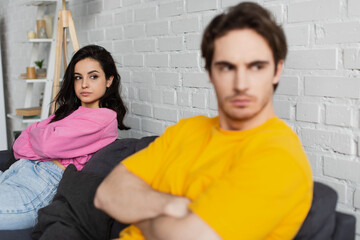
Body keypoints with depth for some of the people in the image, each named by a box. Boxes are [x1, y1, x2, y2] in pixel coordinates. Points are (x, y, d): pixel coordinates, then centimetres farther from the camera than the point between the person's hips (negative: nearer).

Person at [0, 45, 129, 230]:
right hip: (20, 167, 8)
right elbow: (19, 145, 16)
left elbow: (50, 144, -14)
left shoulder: (104, 117, -3)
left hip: (44, 182, -8)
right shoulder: (69, 110, 24)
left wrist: (33, 131, 9)